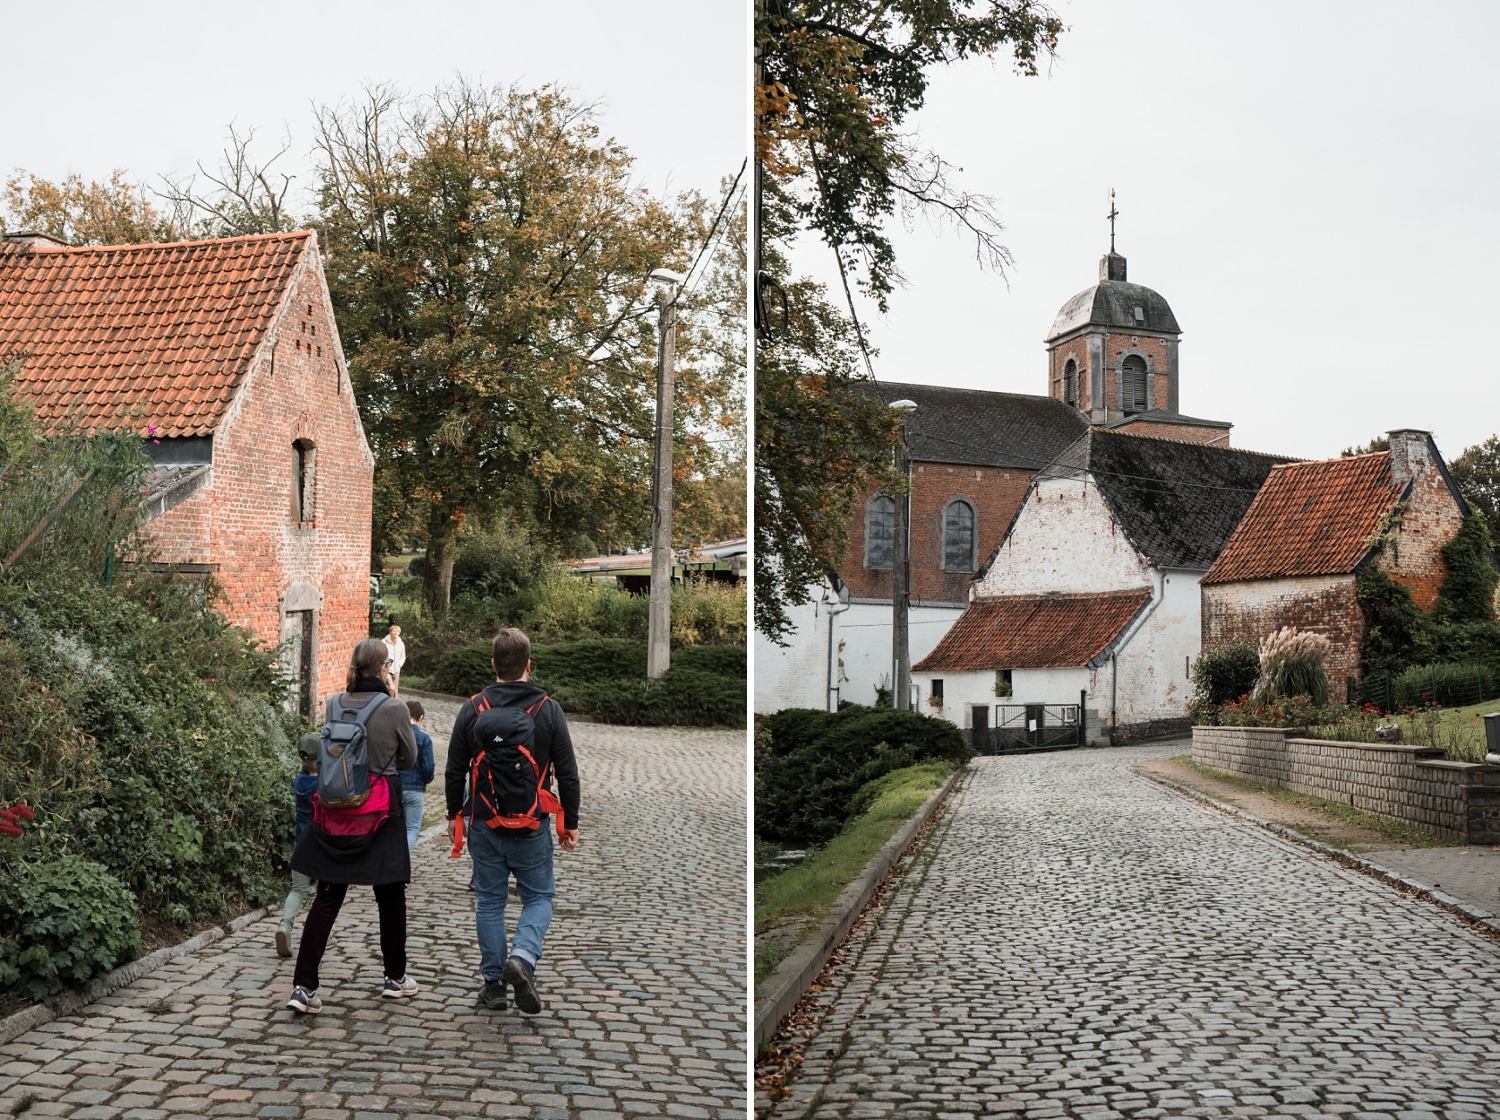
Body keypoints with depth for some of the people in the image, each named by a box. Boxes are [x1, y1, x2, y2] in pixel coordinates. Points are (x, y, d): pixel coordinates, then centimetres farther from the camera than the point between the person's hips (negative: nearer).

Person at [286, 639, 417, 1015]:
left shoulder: (334, 705, -1)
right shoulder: (395, 710, -12)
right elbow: (409, 760, 3)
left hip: (336, 809, 3)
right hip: (379, 813, -3)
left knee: (327, 898, 7)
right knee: (390, 896, 14)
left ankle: (304, 986, 0)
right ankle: (395, 977, 28)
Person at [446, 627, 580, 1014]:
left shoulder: (473, 709, -2)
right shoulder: (548, 710, -6)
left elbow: (454, 771, 3)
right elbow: (567, 773, -4)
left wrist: (454, 814, 16)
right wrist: (570, 822, 6)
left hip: (484, 823, 2)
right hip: (532, 825, -1)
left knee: (489, 901, 12)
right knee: (538, 897, 11)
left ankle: (494, 984, 14)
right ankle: (523, 957, -14)